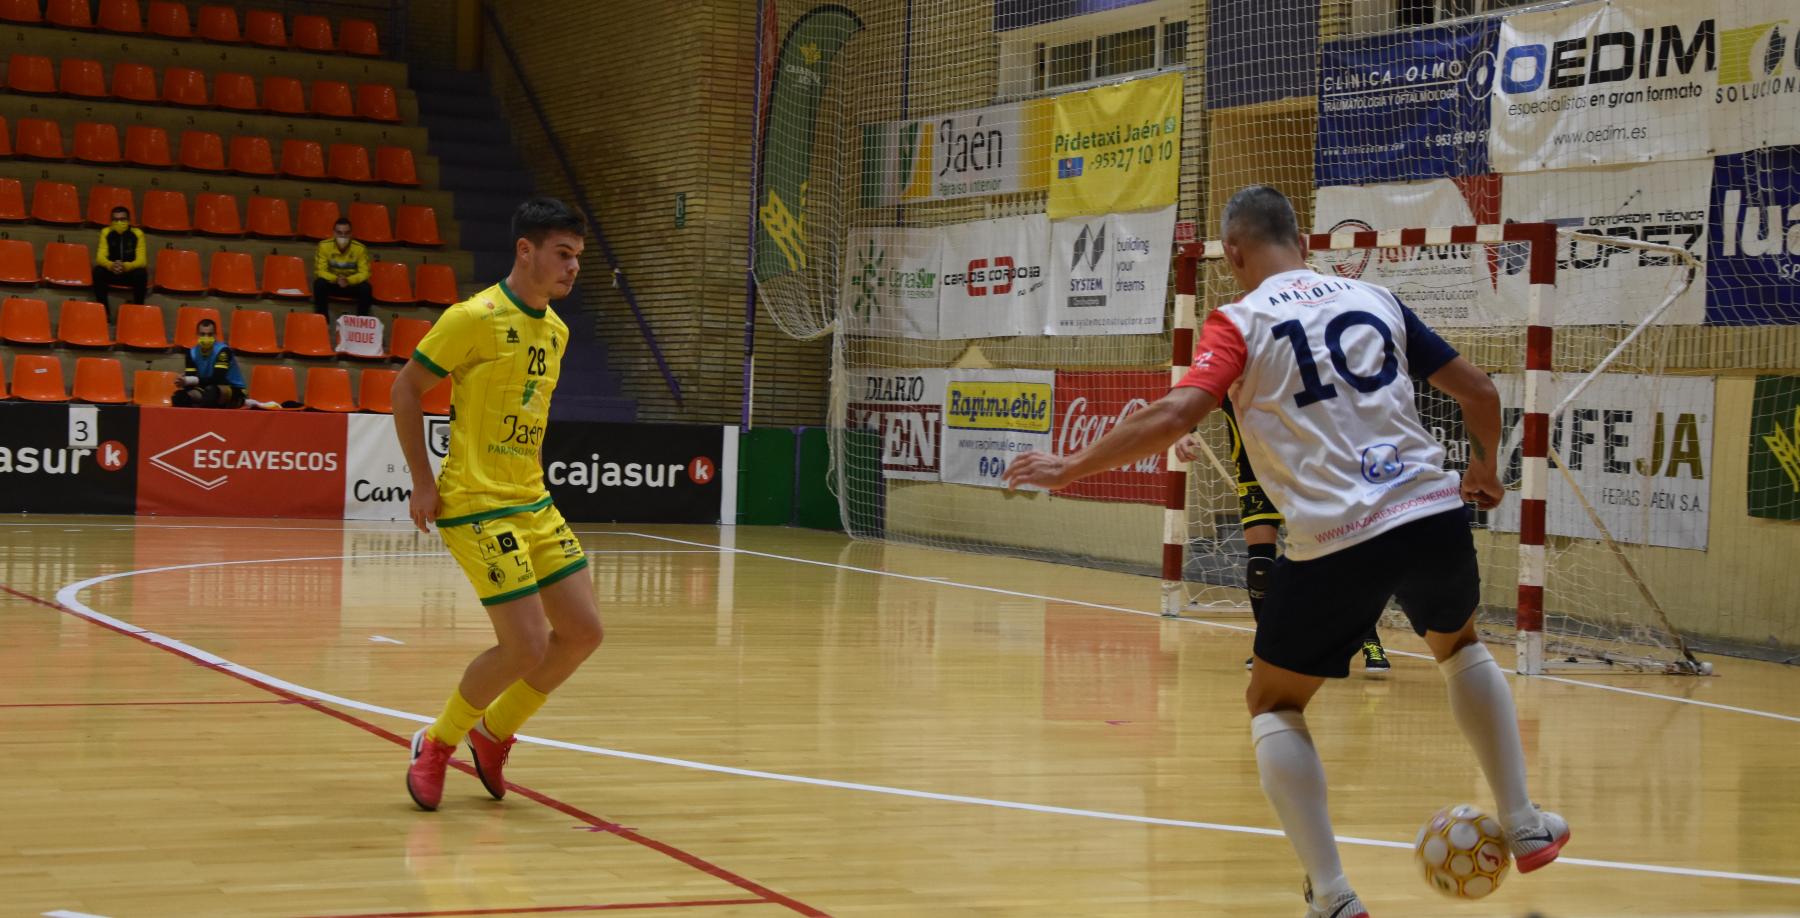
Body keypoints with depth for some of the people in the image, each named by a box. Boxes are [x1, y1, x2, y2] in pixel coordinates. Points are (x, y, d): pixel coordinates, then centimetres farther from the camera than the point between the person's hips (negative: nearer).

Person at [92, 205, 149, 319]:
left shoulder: (137, 234, -12)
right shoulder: (106, 232, -8)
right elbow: (100, 257, -14)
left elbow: (141, 260, -18)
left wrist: (126, 266, -40)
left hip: (131, 272, -1)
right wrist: (111, 265, -39)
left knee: (141, 273, -33)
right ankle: (104, 311, -18)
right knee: (98, 271, -29)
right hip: (111, 272, 1)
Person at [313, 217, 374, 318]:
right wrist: (336, 279, -35)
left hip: (352, 285, 0)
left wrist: (348, 280, -36)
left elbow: (364, 273, -16)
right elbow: (320, 271, -16)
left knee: (366, 288, -31)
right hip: (332, 284, 0)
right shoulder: (324, 246, -17)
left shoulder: (360, 248, -17)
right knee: (319, 283, -32)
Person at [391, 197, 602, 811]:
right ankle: (436, 743, 12)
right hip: (477, 507, -8)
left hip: (534, 504, 8)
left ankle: (494, 732, 25)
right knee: (527, 648, -12)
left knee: (583, 631, 5)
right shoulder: (476, 317, -13)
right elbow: (406, 388, -7)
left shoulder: (556, 331, 10)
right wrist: (423, 482, -9)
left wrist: (529, 473, 15)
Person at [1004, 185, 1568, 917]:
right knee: (1458, 645, 35)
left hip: (1337, 540, -4)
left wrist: (1069, 467, -4)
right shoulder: (1373, 299, 15)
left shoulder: (1241, 321, 2)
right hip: (1432, 514, 4)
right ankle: (1525, 828, 33)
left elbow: (1177, 413, -14)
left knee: (1273, 705, 16)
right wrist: (1483, 472, 34)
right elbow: (1478, 392, 15)